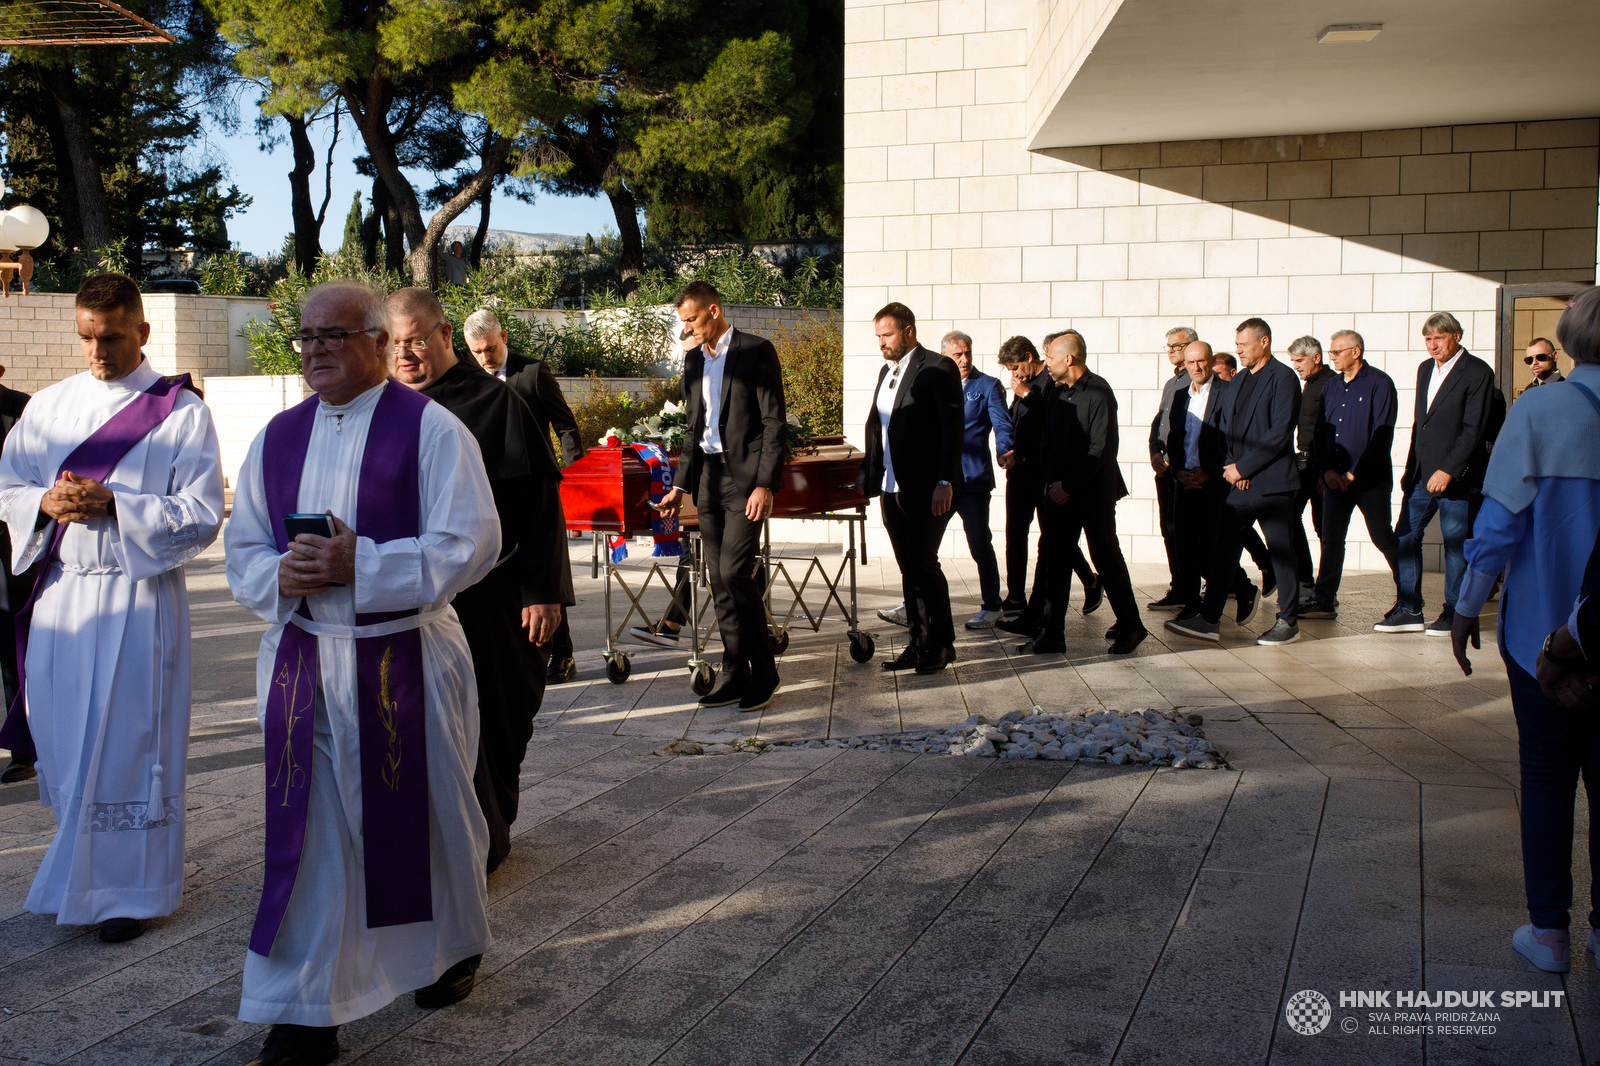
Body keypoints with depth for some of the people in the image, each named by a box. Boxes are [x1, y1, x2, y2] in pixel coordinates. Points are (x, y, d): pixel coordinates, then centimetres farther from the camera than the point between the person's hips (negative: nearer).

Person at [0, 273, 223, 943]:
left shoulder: (179, 410, -4)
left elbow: (201, 515, -9)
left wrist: (111, 504, -20)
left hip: (138, 595, -4)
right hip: (58, 594, 5)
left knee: (128, 741, -1)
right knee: (63, 735, 10)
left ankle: (133, 887, 13)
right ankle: (81, 868, 29)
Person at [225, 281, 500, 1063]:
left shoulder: (431, 429, -7)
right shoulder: (277, 439, 8)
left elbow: (469, 545, -14)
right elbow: (244, 549, 12)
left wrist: (361, 565, -21)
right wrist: (280, 575, -11)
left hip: (405, 661, -3)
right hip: (302, 662, 4)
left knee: (425, 816, 13)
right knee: (308, 835, 4)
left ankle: (454, 948, 39)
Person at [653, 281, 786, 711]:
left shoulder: (756, 351, -6)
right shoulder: (694, 360, 15)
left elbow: (774, 422, -9)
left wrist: (765, 483, -17)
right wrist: (680, 486, 16)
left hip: (746, 475, -7)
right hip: (709, 476, 7)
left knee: (734, 571, -13)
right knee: (719, 580, 7)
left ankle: (764, 672, 1)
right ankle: (735, 675, 15)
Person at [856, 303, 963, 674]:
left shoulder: (938, 369, -7)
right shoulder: (886, 371, 16)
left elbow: (952, 428, -12)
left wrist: (945, 482, -18)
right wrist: (867, 471, 16)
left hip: (926, 490, -7)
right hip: (892, 489, 7)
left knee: (923, 562, -7)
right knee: (908, 569, 10)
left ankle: (942, 644, 6)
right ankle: (918, 644, 17)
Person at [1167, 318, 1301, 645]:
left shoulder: (1283, 379, -9)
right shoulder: (1239, 380, 16)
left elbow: (1280, 433, -16)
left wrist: (1242, 467, -15)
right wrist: (1229, 465, 1)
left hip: (1272, 482, -7)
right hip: (1241, 482, 7)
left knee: (1281, 551, 2)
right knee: (1224, 546, 4)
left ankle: (1288, 622, 13)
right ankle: (1209, 619, 6)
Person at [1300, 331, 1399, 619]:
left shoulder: (1380, 384, -6)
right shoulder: (1331, 387, 13)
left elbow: (1381, 435, -11)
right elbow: (1319, 431, 13)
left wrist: (1354, 473, -12)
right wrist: (1327, 470, -1)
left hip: (1370, 478, -5)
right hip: (1335, 477, 5)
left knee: (1382, 537, 2)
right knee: (1330, 537, 2)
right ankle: (1324, 600, 5)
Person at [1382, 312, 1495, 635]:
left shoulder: (1477, 372, -9)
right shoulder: (1425, 369, 14)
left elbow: (1474, 429, -14)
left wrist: (1448, 471, -20)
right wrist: (1411, 469, 15)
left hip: (1456, 475, -7)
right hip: (1422, 474, 7)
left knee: (1455, 543, 1)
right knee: (1404, 536, 4)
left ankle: (1453, 614, 12)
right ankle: (1409, 610, 12)